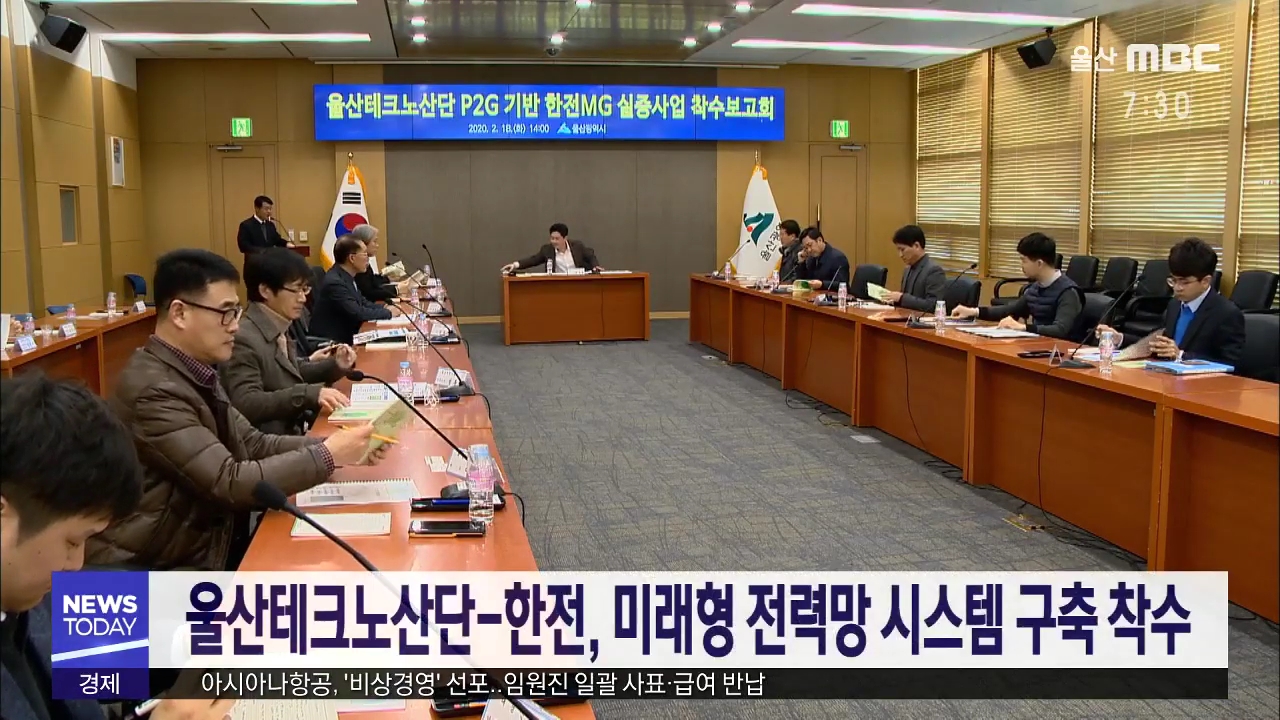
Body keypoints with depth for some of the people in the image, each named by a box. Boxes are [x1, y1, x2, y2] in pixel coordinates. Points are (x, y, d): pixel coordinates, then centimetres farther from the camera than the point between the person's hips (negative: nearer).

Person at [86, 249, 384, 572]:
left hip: (210, 541, 8)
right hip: (157, 566, -8)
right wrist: (327, 456, -17)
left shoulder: (195, 371, 5)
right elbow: (230, 483, -23)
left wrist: (334, 445, -7)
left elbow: (252, 444, 7)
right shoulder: (154, 391, -22)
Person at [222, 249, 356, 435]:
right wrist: (309, 393, -33)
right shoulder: (244, 339, -17)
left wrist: (334, 365, 5)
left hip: (296, 431, 8)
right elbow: (246, 404, -26)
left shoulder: (279, 329, 9)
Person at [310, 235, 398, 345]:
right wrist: (388, 313, -10)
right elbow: (358, 313, -22)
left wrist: (384, 308, -2)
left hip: (345, 336, 8)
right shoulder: (334, 282, -21)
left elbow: (362, 302, 15)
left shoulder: (346, 276, 5)